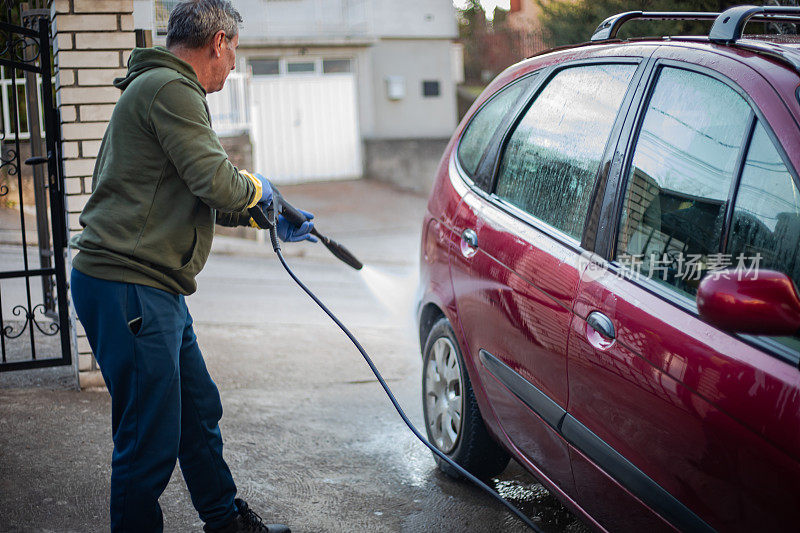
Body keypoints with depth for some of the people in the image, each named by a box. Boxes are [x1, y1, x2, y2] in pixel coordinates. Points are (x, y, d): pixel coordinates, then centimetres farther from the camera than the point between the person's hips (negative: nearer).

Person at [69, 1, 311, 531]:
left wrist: (271, 220, 32)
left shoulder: (165, 88, 23)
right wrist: (257, 187, 2)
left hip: (153, 289, 11)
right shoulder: (168, 89, -13)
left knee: (200, 411, 20)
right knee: (151, 438, -5)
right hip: (128, 287, -11)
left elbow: (199, 196, 30)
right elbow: (219, 184, -20)